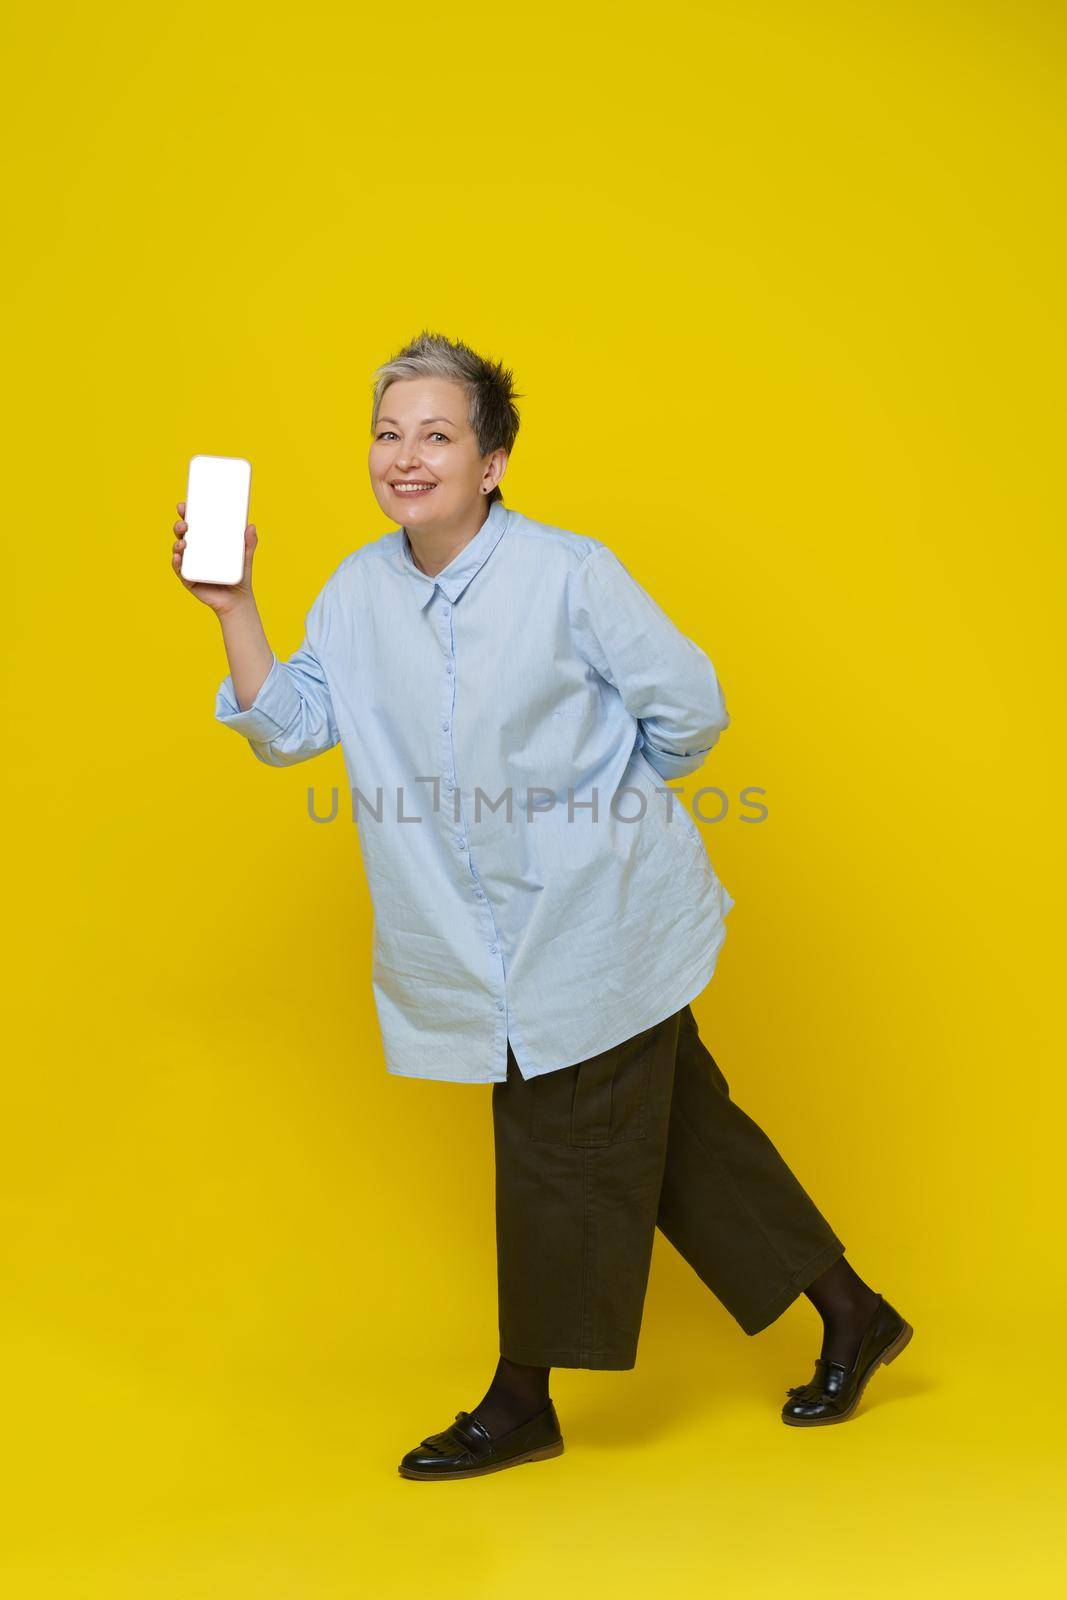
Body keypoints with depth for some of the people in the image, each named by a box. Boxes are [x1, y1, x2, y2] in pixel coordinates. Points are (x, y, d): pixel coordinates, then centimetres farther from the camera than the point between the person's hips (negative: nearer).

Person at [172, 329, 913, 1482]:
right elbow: (289, 727, -1)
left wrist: (598, 804, 0)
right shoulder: (357, 591, 2)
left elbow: (688, 707, -8)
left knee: (560, 1155, 3)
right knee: (677, 1126, 15)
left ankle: (523, 1401, 23)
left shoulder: (568, 574, -15)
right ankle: (850, 1313, 32)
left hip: (595, 921, -6)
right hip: (499, 941, 6)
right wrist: (233, 609, -11)